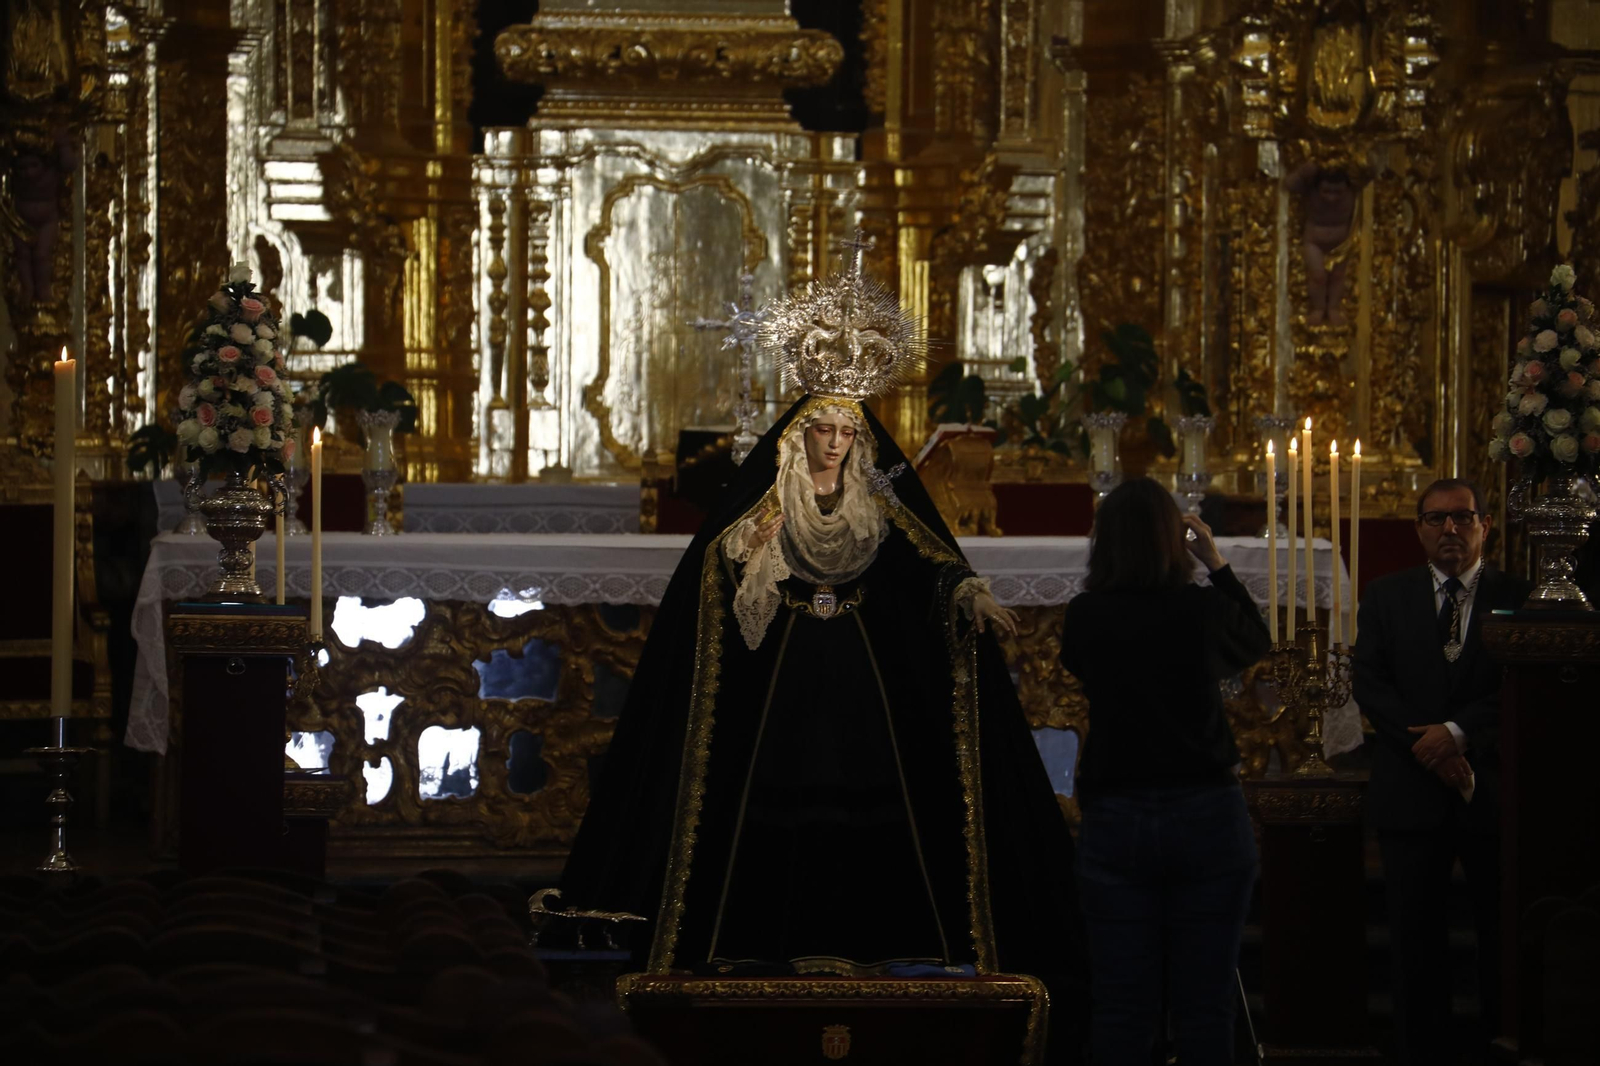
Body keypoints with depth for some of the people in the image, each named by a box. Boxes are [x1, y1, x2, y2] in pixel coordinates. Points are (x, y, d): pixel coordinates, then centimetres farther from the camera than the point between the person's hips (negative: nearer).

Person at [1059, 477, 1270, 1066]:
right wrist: (1217, 564, 18)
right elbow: (1258, 642, 17)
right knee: (1205, 1008, 3)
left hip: (1114, 821, 1)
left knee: (1120, 1012, 3)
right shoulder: (1205, 609, -5)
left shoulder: (1084, 617, -3)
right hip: (1207, 815, -1)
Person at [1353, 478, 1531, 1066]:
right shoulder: (1386, 596, 9)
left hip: (1493, 793, -2)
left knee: (1506, 943, 3)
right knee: (1416, 944, 5)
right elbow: (1369, 682, 0)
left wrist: (1458, 732, -20)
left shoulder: (1520, 597, 1)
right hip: (1411, 792, 2)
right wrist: (1426, 746, -13)